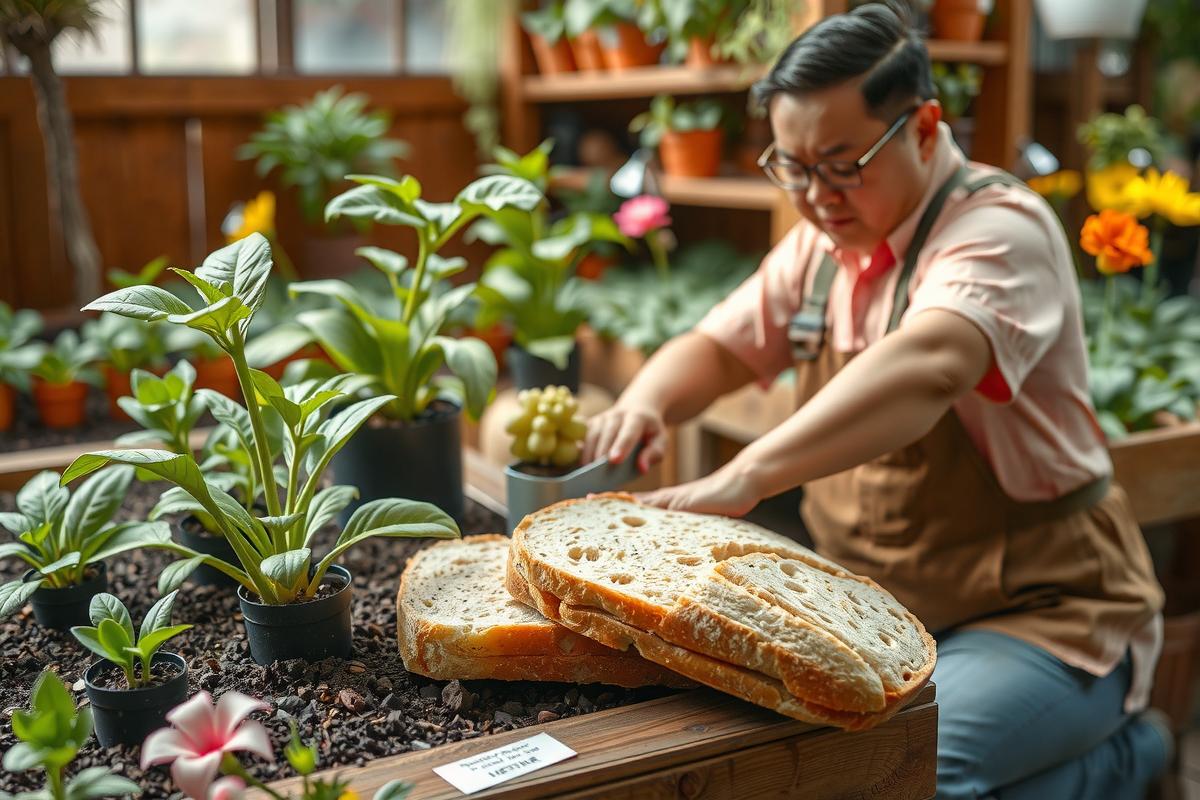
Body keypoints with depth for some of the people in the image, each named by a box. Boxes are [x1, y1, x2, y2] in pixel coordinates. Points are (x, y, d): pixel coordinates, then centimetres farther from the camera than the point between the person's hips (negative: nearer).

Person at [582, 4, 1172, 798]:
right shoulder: (824, 241, 7)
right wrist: (645, 404, -13)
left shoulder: (1000, 228, -18)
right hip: (874, 606, 8)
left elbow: (927, 367, -38)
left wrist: (748, 477, -49)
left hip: (1037, 612, -8)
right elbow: (716, 349, 11)